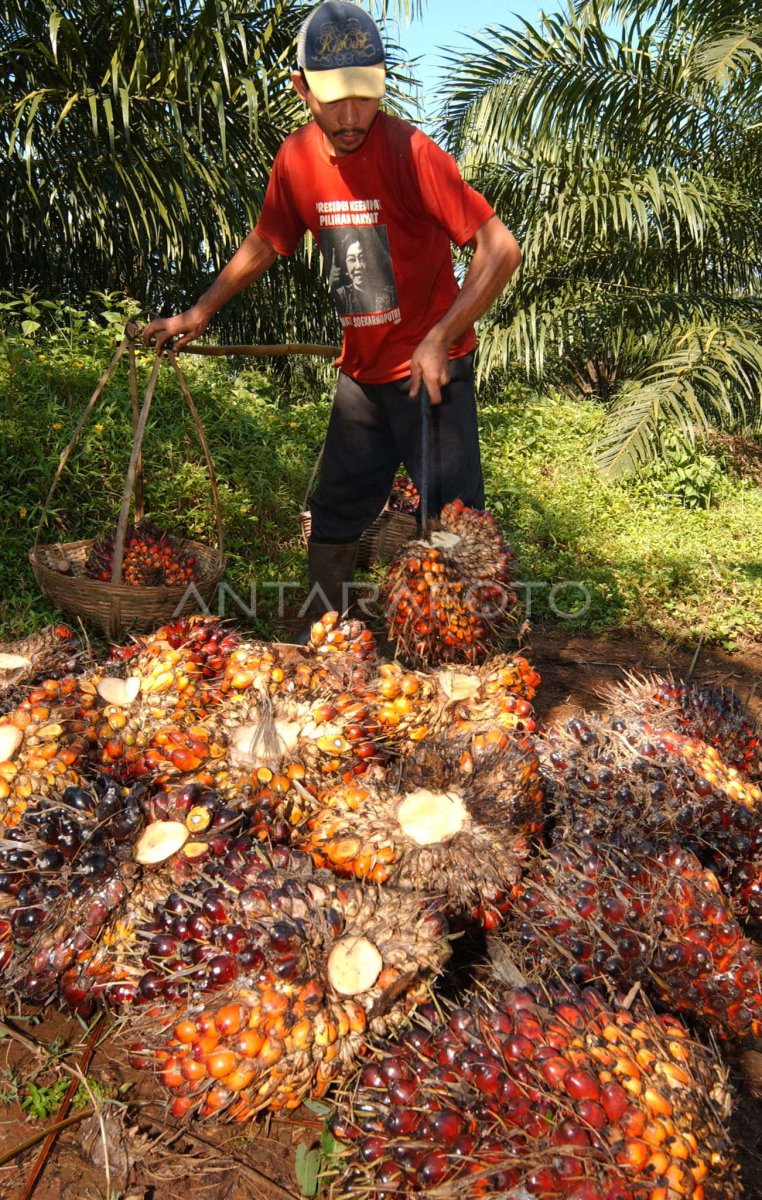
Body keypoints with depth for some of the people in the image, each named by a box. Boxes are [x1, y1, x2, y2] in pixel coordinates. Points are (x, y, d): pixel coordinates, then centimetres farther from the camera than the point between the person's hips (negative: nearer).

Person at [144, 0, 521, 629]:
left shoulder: (408, 151, -16)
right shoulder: (297, 157, 1)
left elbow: (501, 250, -20)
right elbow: (264, 244, 18)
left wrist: (439, 341, -24)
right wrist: (200, 312, 15)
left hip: (430, 371, -6)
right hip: (361, 373, 6)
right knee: (334, 518, 13)